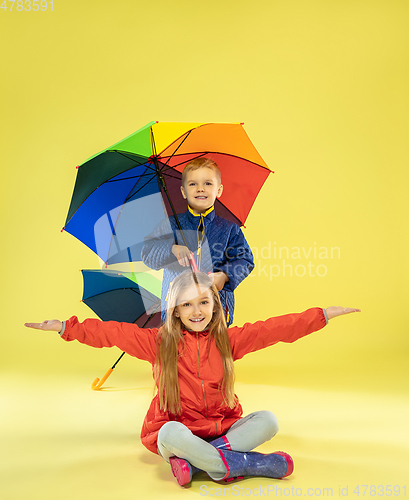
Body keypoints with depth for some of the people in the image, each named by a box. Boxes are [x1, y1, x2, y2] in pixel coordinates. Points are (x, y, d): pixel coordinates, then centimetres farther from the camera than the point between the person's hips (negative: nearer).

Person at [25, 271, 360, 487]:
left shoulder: (228, 339, 1)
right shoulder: (159, 342, -3)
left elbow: (277, 328, -3)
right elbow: (112, 333, -8)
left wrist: (324, 315, -5)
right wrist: (65, 327, -16)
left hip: (222, 426, 3)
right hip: (177, 428, -2)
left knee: (268, 420, -20)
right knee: (172, 434, -37)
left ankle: (194, 462, -26)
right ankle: (245, 464, -21)